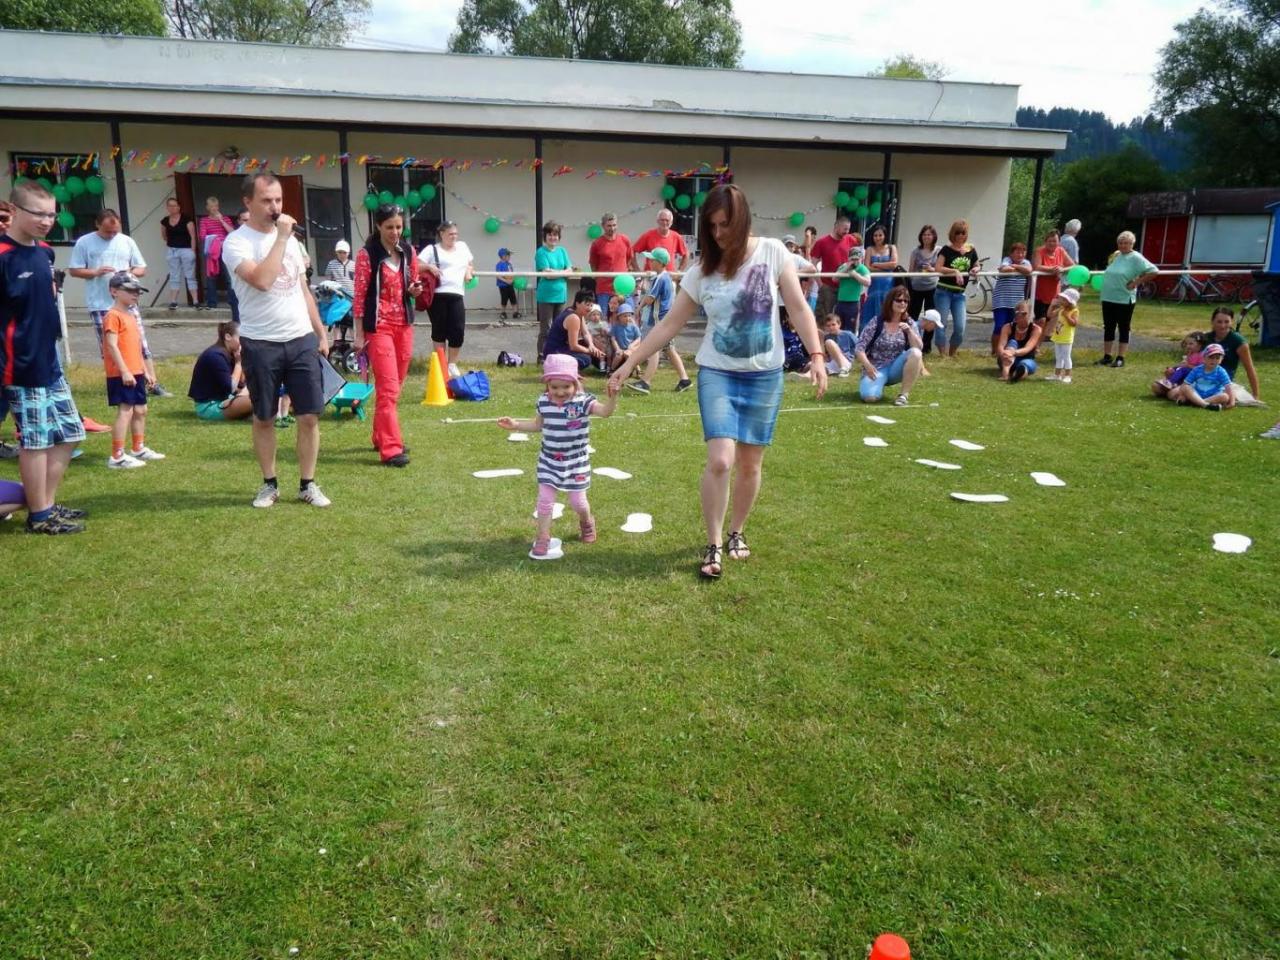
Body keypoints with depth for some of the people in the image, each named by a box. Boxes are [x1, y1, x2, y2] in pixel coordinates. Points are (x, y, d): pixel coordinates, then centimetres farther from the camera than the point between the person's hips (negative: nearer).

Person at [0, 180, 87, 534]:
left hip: (48, 361, 8)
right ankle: (39, 516, 14)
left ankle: (48, 504, 26)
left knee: (69, 434, 13)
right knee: (35, 440, 1)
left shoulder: (45, 252, 8)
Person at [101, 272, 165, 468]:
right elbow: (112, 345, -19)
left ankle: (139, 449, 30)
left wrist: (144, 370, 23)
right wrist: (124, 371, -24)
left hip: (135, 372, 10)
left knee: (140, 410, 16)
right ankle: (117, 456, -10)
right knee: (125, 410, -12)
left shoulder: (131, 315, 18)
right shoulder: (113, 316, -11)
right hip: (121, 374, -10)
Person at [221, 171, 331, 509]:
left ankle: (307, 484, 14)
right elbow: (262, 280, -25)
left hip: (302, 340, 4)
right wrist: (281, 238, -18)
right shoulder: (236, 242, -7)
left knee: (310, 415, 2)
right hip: (260, 344, -4)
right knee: (263, 418, 8)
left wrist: (321, 333, 15)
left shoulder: (289, 238, 12)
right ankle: (269, 484, 22)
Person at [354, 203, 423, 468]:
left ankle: (381, 436, 25)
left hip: (404, 324, 6)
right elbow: (360, 295, -8)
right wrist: (359, 334, -11)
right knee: (388, 387, -10)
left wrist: (415, 290, -6)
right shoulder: (367, 254, -9)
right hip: (378, 326, -6)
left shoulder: (408, 251, 7)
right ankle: (390, 448, -9)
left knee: (395, 386, 12)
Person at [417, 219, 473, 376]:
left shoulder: (462, 247, 19)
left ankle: (452, 364, 14)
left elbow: (471, 264, 30)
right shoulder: (432, 249, 5)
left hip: (456, 296, 4)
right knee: (439, 330, 3)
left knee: (458, 331, -4)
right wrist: (429, 266, -17)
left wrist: (469, 271, 8)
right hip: (437, 295, -4)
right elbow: (415, 265, 0)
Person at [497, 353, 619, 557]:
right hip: (549, 461, 3)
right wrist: (515, 424, 4)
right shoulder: (543, 402, -3)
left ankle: (586, 522, 40)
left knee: (577, 501, 6)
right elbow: (538, 425, 14)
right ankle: (543, 538, 15)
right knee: (545, 499, 0)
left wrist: (613, 395, -50)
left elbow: (606, 411, -32)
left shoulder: (582, 401, -16)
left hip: (576, 462, -3)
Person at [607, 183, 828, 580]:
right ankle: (713, 546, 2)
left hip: (765, 375, 1)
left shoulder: (771, 252, -5)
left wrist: (816, 356, -15)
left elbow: (798, 308, -4)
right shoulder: (701, 270, -3)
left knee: (750, 464, 8)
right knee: (720, 461, -14)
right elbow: (668, 325, 1)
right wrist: (628, 364, -1)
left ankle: (736, 533, 31)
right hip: (717, 374, 0)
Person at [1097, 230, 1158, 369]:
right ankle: (1107, 357, 18)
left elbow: (1153, 271, -15)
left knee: (1124, 329, 3)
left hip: (1125, 299, -6)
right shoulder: (1115, 255, 10)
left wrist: (1136, 282, -14)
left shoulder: (1136, 258, -9)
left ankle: (1120, 359, 7)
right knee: (1108, 328, 10)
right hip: (1108, 298, 6)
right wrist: (1103, 283, 8)